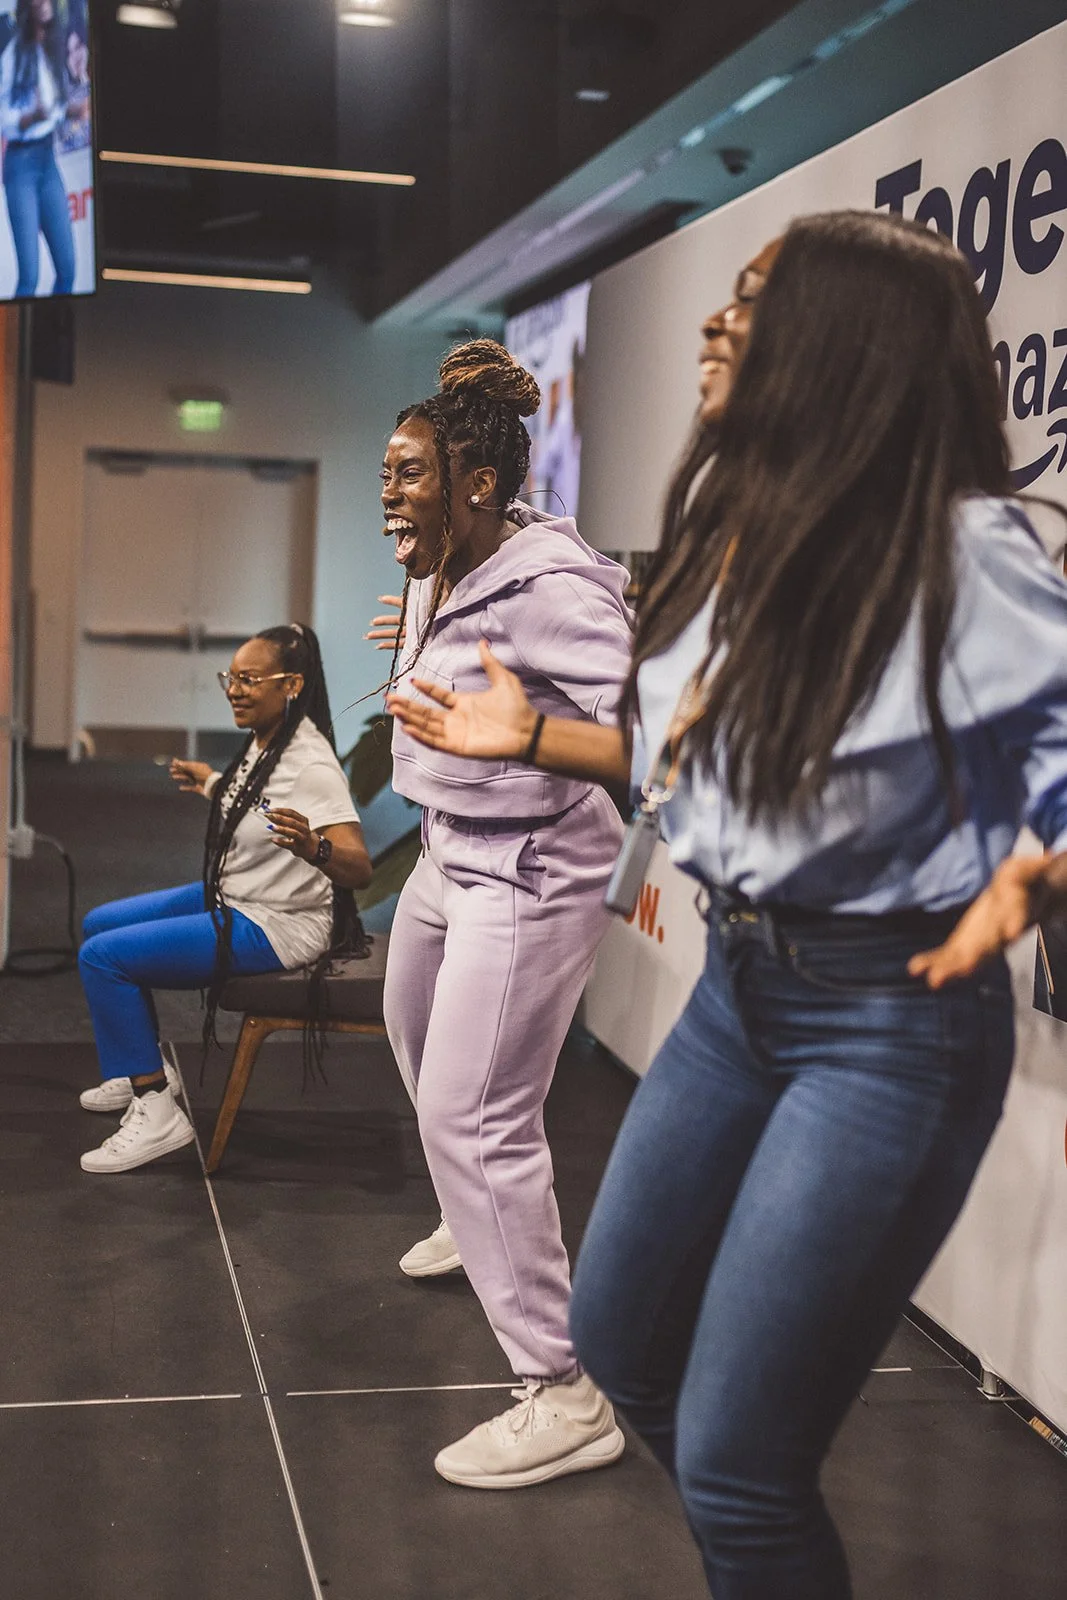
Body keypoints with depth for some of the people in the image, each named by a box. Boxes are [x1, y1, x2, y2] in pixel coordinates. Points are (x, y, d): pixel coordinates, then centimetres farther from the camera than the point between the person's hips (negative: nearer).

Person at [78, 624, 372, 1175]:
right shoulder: (264, 740, 1)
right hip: (233, 900, 10)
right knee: (99, 924, 21)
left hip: (277, 927, -10)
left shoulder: (312, 765, -26)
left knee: (101, 956, -17)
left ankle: (157, 1115, -9)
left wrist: (312, 847, -53)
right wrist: (215, 786, 33)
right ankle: (141, 1071, 32)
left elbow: (358, 867, -33)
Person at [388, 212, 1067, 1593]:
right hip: (736, 989, 8)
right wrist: (529, 736, 13)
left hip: (889, 1022, -8)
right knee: (619, 1338, 22)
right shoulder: (728, 515, 5)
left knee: (731, 1461, -4)